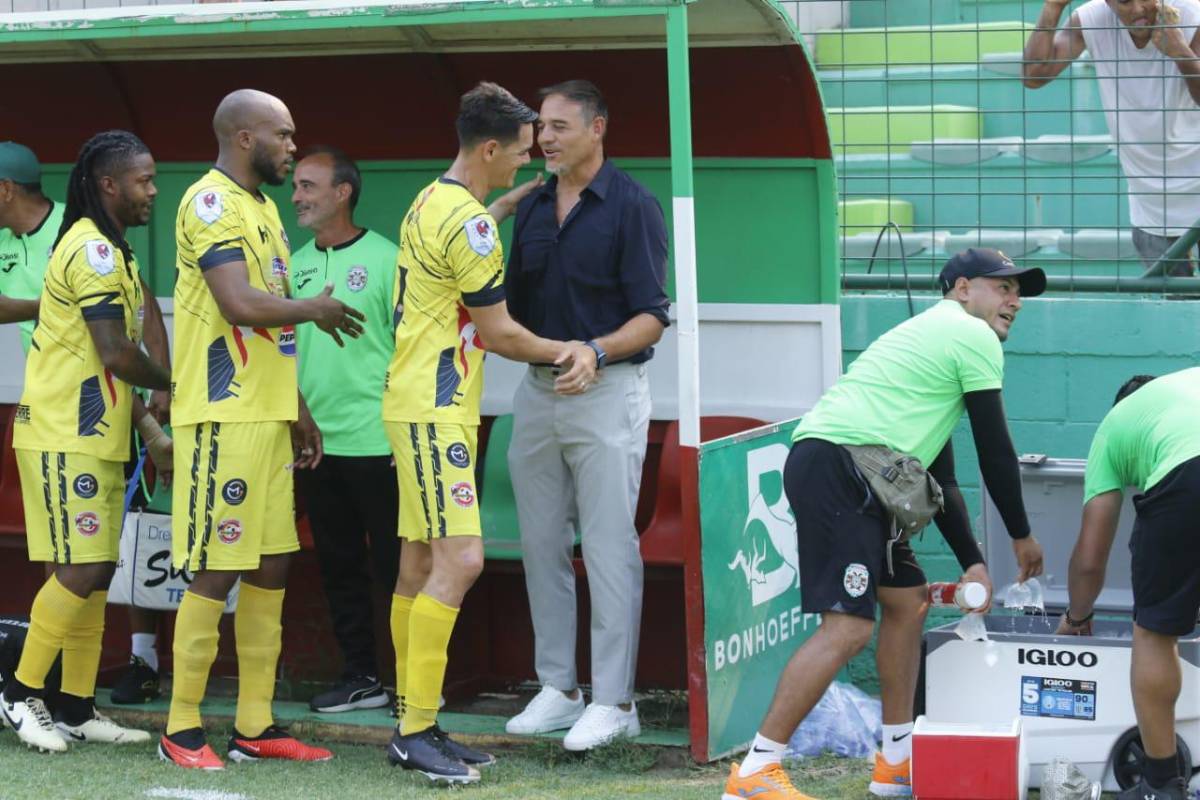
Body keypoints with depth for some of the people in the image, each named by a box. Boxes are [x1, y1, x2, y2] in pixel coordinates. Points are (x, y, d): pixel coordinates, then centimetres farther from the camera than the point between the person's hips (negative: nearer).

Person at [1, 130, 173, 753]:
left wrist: (153, 432, 11)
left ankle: (76, 709, 12)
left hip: (95, 438, 10)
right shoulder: (93, 249, -15)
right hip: (66, 438, -10)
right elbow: (117, 356, -21)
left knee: (94, 572, 9)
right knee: (82, 568, -11)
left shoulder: (111, 252, 17)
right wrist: (170, 384, -3)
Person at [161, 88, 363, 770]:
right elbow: (240, 306, -24)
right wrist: (317, 310, -8)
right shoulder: (212, 203, -12)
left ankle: (256, 727, 15)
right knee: (215, 571, -6)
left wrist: (298, 409, 21)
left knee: (271, 568, 10)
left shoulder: (263, 207, 18)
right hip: (225, 416, -9)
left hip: (268, 415, 9)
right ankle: (182, 728, 0)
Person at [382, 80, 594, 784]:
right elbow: (499, 332, -11)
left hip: (421, 405, 11)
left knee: (421, 562, 10)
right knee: (460, 559, -14)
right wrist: (569, 351, 4)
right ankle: (417, 732, -15)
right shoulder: (467, 221, -17)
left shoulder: (432, 204, 13)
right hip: (436, 411, -11)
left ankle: (415, 726, 13)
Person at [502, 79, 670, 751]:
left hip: (607, 389, -7)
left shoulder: (632, 205, -8)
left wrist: (595, 352, -27)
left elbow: (652, 318, -12)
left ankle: (614, 701, -2)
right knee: (542, 543, 9)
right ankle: (558, 688, 17)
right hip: (538, 389, 7)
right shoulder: (533, 209, 12)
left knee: (609, 545, -5)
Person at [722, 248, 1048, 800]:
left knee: (908, 602, 20)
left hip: (851, 479, 11)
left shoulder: (933, 335, 32)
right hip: (839, 469, -11)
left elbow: (939, 476, 29)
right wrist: (1022, 537, 16)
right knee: (848, 627, -16)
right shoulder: (974, 336, 2)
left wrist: (972, 562, 23)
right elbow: (995, 450, 3)